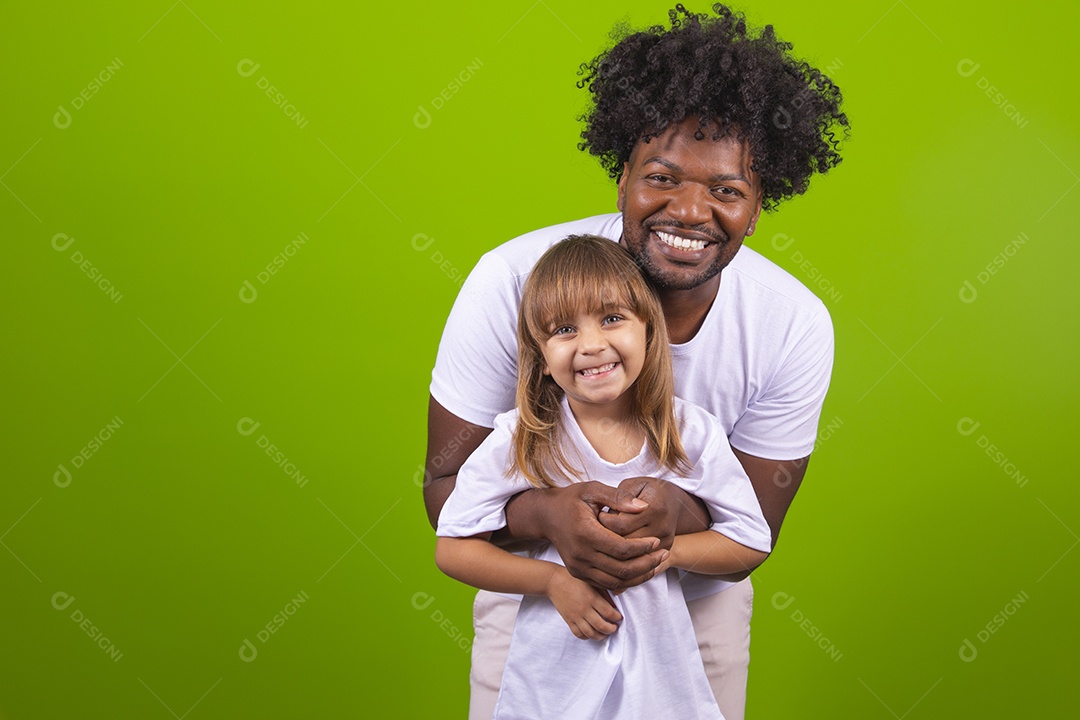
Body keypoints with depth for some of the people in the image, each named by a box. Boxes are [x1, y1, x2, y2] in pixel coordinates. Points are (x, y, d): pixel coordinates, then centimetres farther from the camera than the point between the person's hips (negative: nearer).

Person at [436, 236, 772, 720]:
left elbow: (752, 541, -2)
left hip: (659, 665, 1)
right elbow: (452, 548, -9)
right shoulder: (519, 441, -13)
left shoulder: (692, 433, -10)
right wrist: (554, 581, -18)